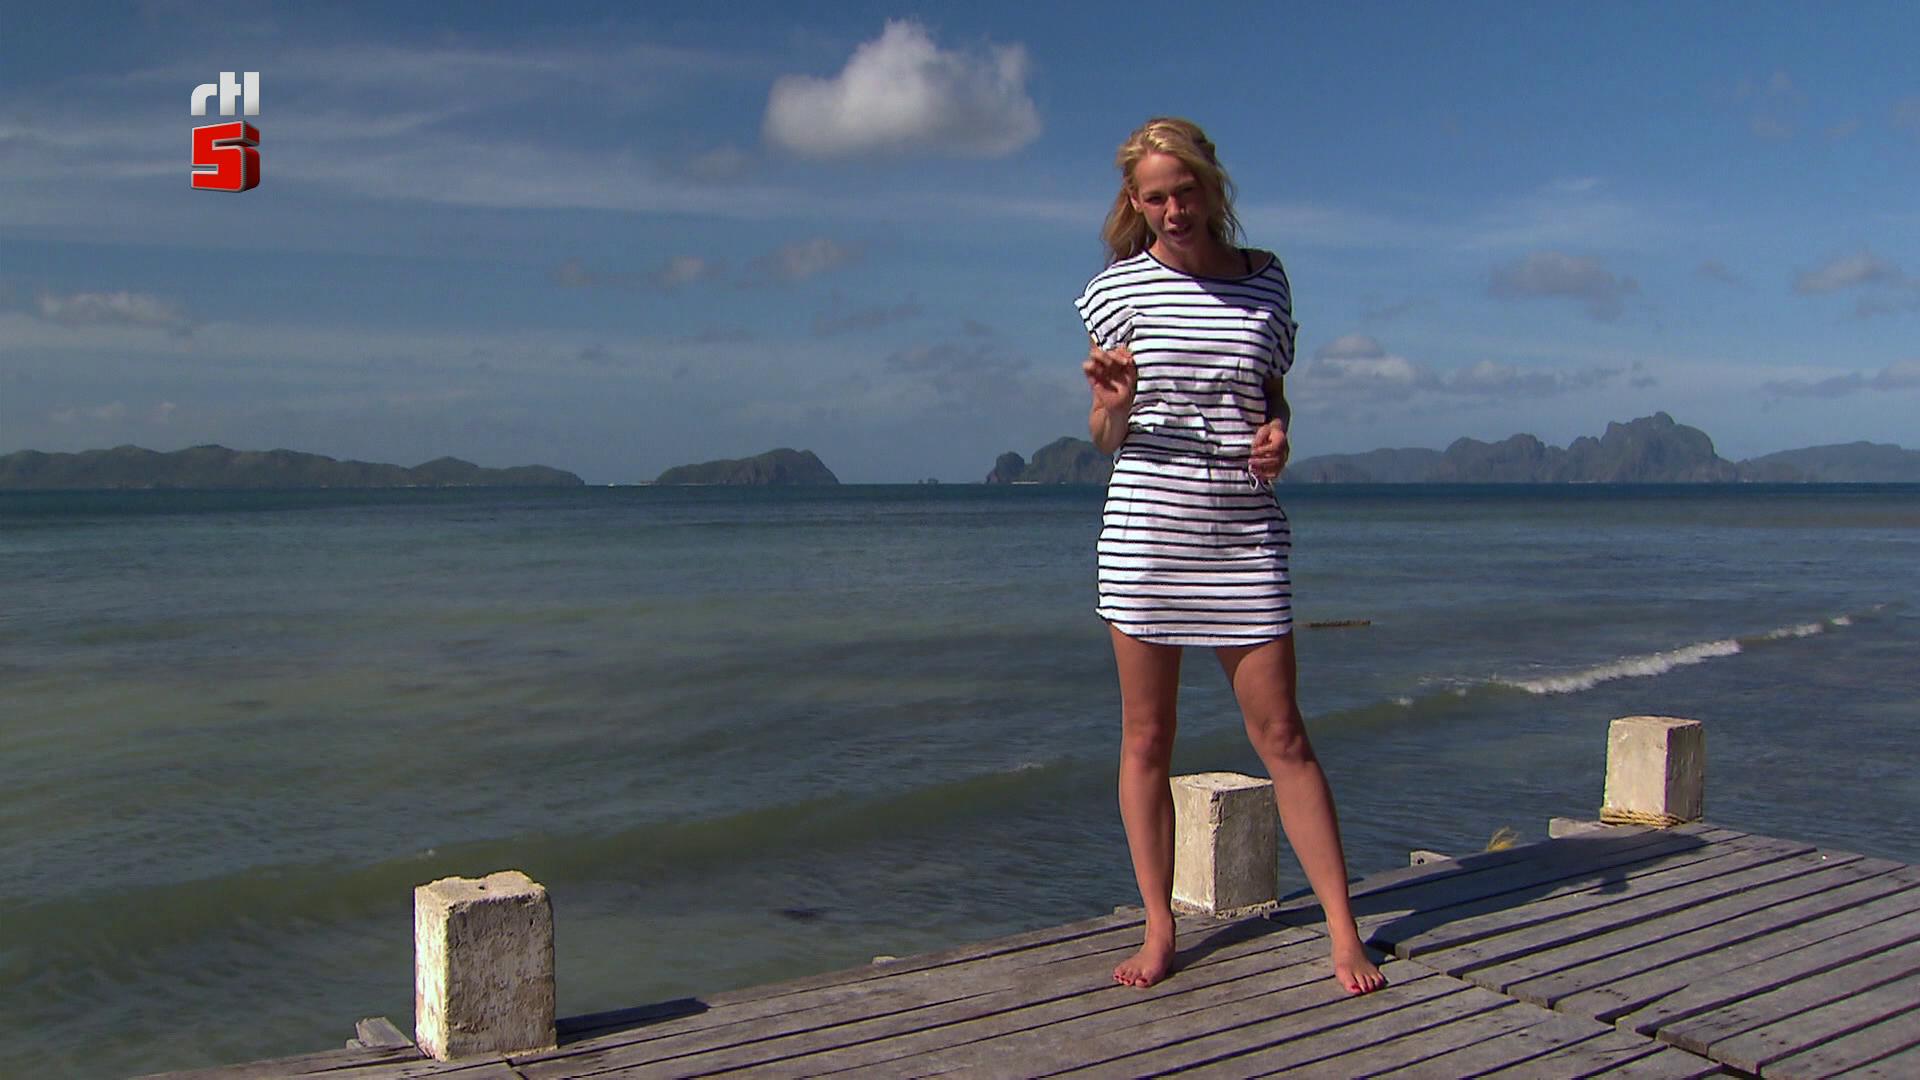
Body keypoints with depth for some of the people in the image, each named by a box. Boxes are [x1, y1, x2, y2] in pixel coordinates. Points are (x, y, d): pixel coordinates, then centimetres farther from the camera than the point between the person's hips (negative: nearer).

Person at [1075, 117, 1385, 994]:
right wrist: (1115, 406, -19)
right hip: (1145, 526, -1)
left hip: (1245, 534, 1)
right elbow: (1104, 438, 4)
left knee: (1281, 733, 2)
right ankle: (1159, 929, 17)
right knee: (1146, 739, 5)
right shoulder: (1119, 288, 1)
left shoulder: (1266, 279, 8)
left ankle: (1342, 929, 12)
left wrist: (1278, 432, -4)